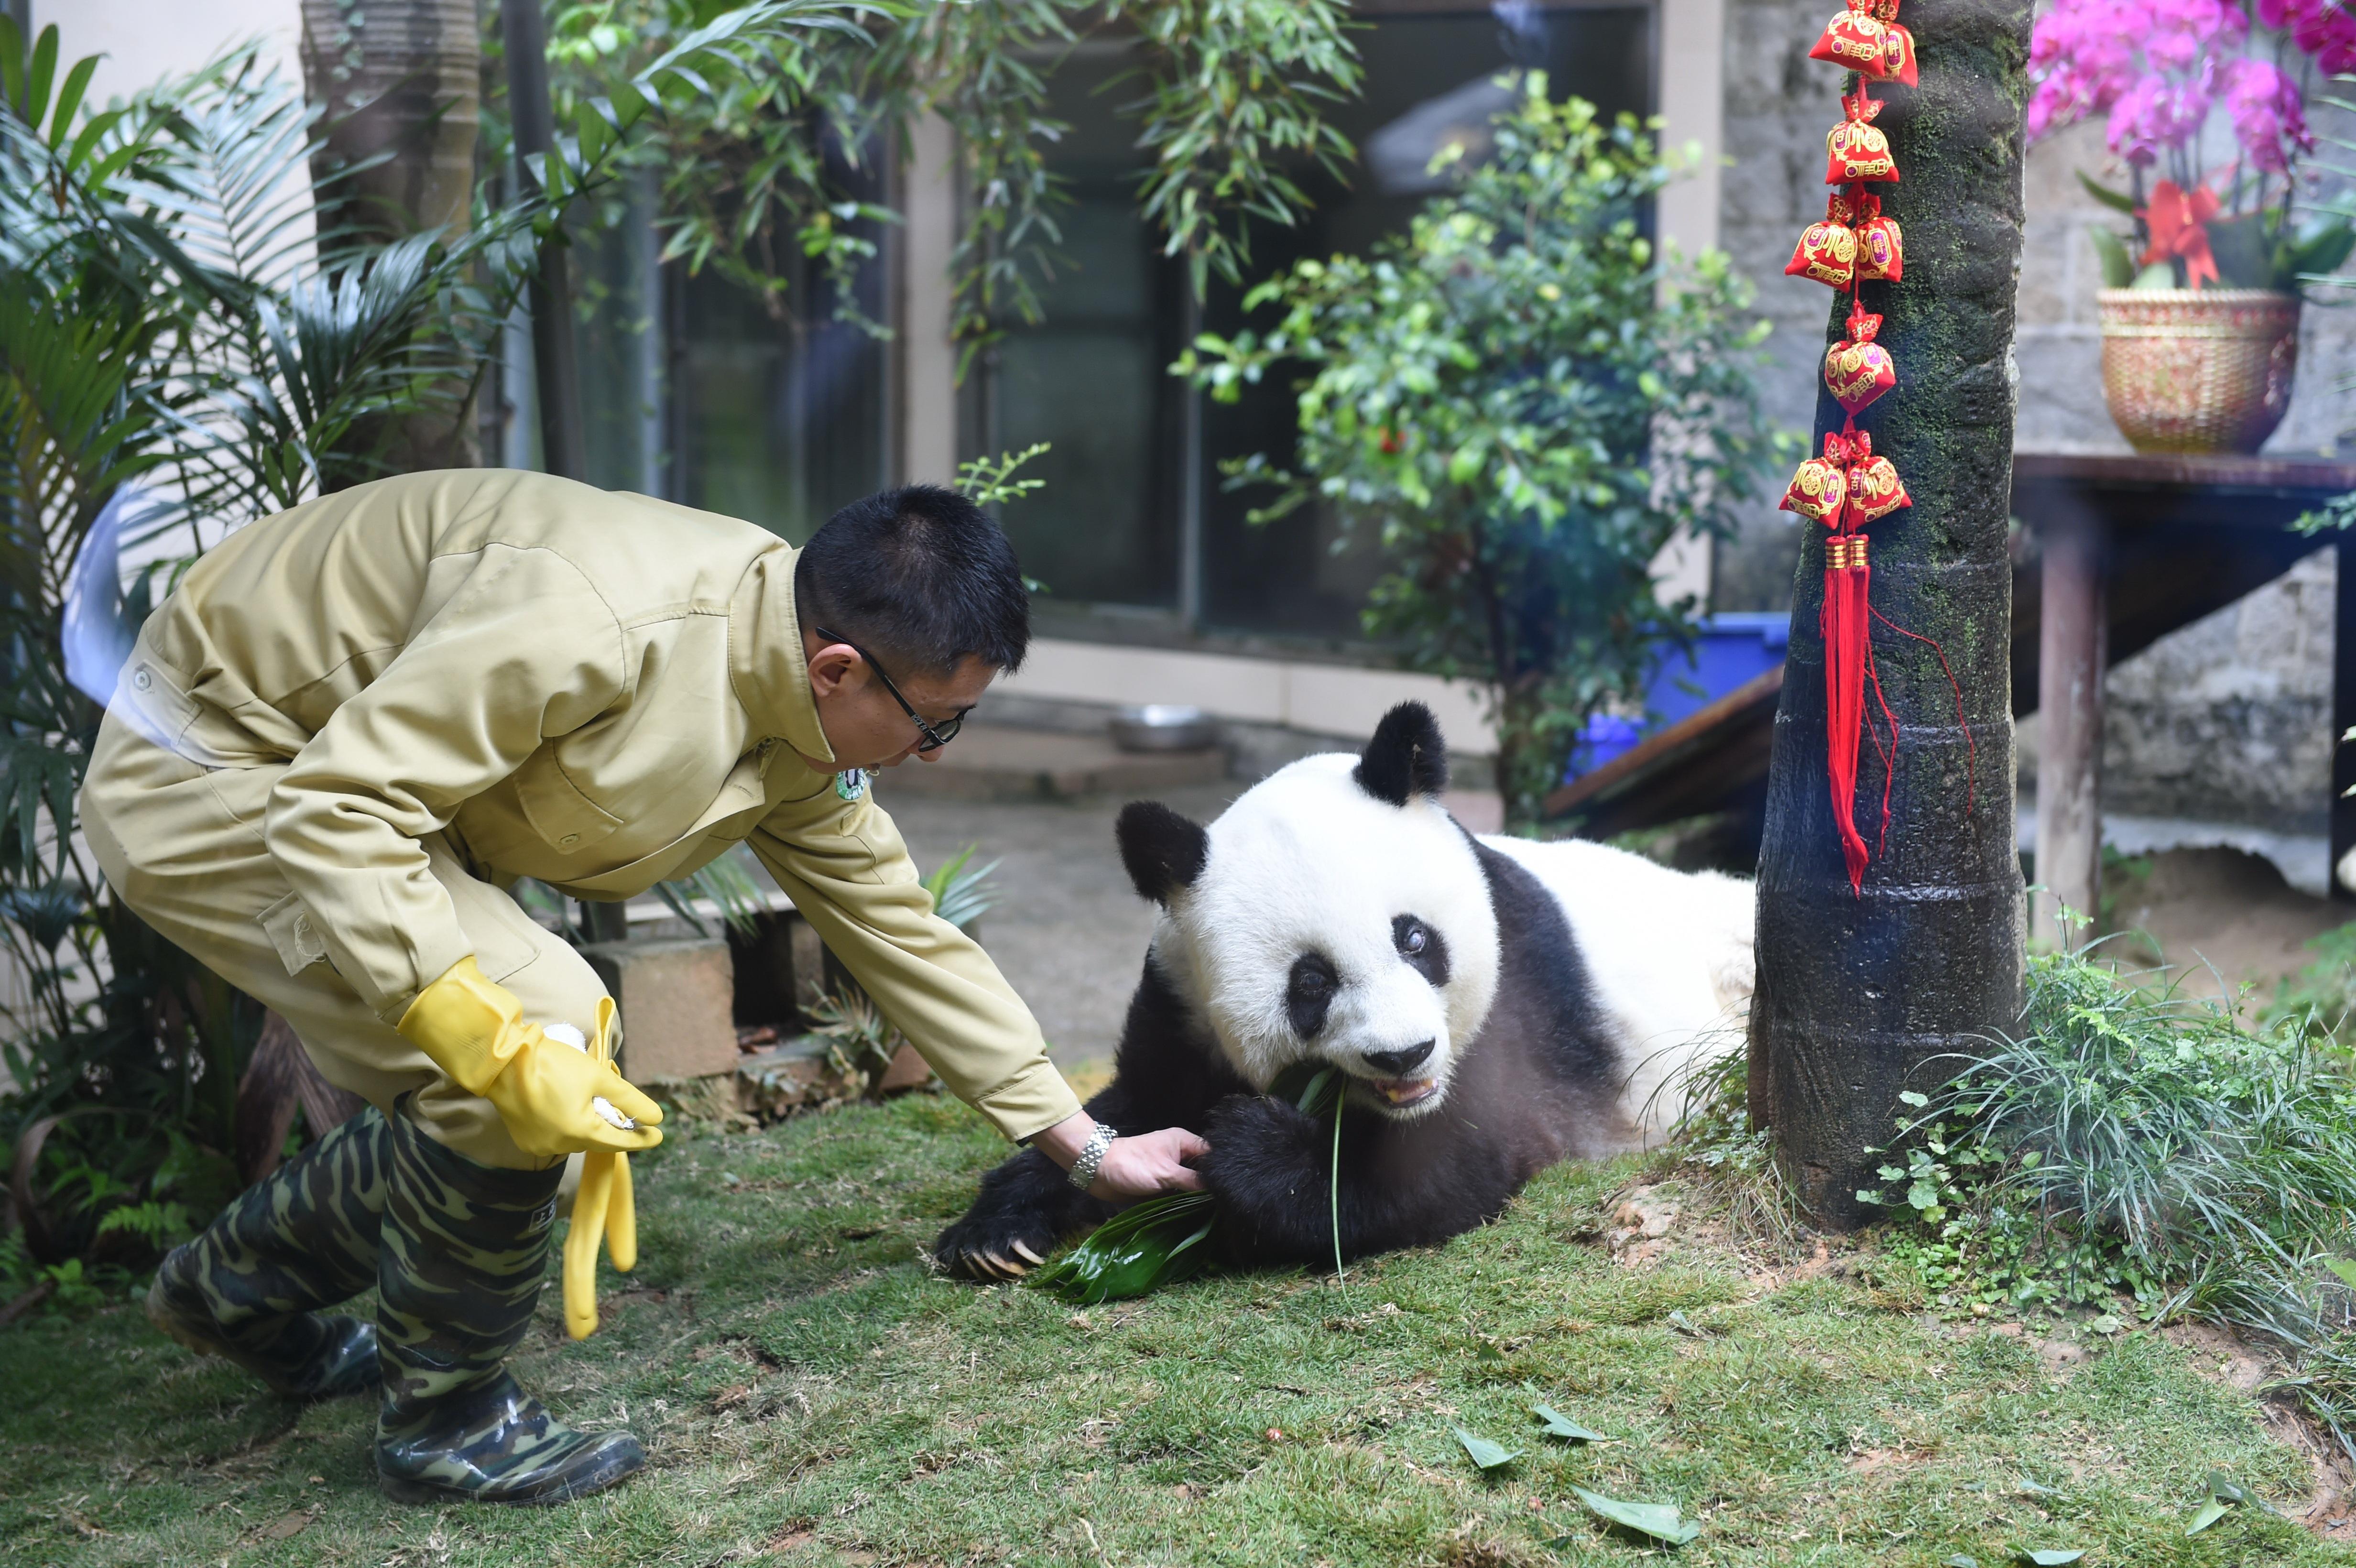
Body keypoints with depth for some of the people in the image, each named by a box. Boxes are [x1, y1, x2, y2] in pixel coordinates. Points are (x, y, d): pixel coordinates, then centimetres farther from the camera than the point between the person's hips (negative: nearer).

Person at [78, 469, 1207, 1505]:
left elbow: (902, 930, 4)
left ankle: (235, 1290, 32)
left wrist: (1088, 1150, 7)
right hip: (200, 770, -9)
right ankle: (447, 1420, -2)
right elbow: (334, 814, -34)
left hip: (328, 784, 9)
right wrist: (506, 1050, -39)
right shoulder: (594, 618, -36)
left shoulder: (800, 749, -7)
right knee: (547, 1024, -22)